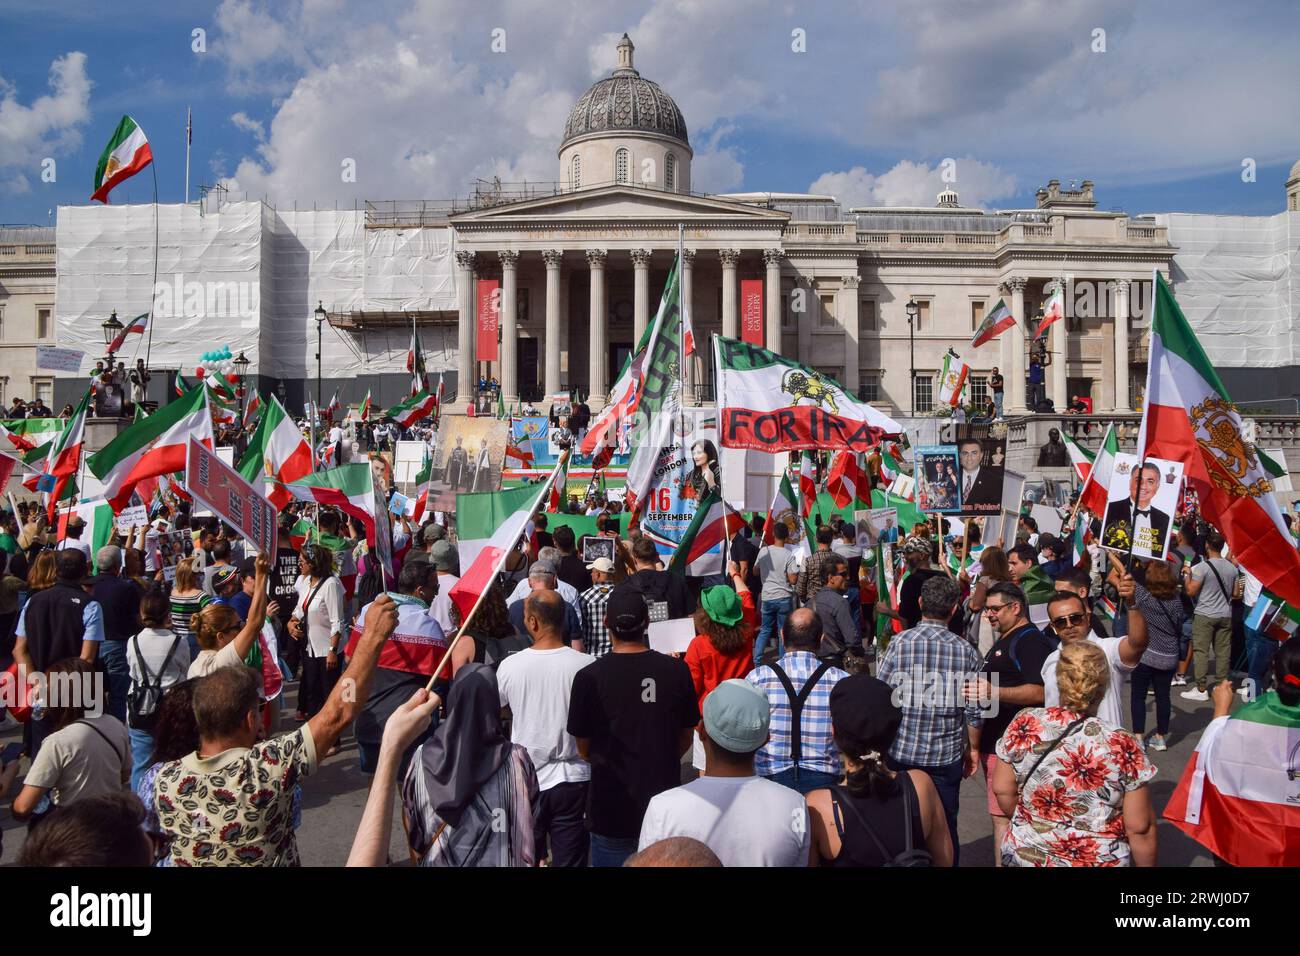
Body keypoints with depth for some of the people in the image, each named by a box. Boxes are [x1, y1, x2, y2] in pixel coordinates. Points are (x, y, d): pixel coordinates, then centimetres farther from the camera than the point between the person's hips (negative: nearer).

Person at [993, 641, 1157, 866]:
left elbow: (1002, 789, -3)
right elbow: (1140, 828, -12)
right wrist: (1146, 864, 4)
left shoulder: (1024, 725, -13)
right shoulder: (1122, 745, -19)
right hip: (1099, 859, -1)